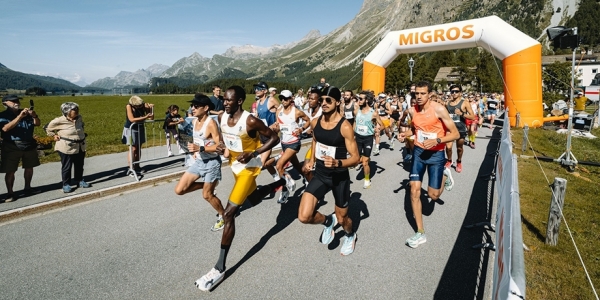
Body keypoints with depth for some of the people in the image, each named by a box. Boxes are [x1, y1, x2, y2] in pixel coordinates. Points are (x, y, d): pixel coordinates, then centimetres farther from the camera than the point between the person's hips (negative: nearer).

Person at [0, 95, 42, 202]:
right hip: (11, 147, -4)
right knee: (10, 171, -1)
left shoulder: (26, 113, 6)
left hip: (29, 145, 4)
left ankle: (27, 188, 28)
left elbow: (37, 123, -3)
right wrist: (20, 116, -31)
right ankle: (10, 193, 8)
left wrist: (34, 116, -25)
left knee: (29, 167, 14)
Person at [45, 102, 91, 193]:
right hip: (67, 148, -5)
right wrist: (54, 135, -4)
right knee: (67, 167, 4)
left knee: (79, 166, 15)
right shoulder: (59, 121, -15)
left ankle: (80, 181, 30)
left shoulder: (79, 118, 0)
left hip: (80, 147, 5)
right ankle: (66, 184, 15)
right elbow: (48, 128, 1)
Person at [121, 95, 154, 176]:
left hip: (140, 129, 5)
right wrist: (145, 117, -37)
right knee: (133, 149, -8)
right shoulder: (129, 106, -20)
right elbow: (132, 119, -30)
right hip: (131, 129, -4)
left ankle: (137, 167, 23)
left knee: (138, 148, 10)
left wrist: (150, 108, -26)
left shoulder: (143, 105, -10)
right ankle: (131, 169, -3)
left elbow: (151, 118, -12)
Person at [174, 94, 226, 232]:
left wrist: (200, 148, -30)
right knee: (179, 190, 3)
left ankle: (223, 216, 27)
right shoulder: (194, 121, 3)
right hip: (198, 161, 8)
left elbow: (220, 147, -23)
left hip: (211, 163, -7)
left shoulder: (211, 123, -21)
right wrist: (195, 151, 7)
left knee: (207, 195, 3)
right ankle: (205, 185, 25)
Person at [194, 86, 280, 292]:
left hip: (249, 167, -8)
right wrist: (226, 148, -1)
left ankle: (220, 268, -6)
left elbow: (274, 138, -19)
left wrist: (253, 153, -29)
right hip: (235, 165, 8)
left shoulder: (251, 121, -25)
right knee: (254, 199, 29)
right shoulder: (222, 117, -4)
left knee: (229, 213, -15)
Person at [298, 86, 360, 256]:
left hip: (340, 177, -4)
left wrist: (337, 163, -36)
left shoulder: (345, 127, -20)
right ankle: (327, 221, 23)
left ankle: (350, 236, 53)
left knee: (341, 219, 15)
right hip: (320, 175, 4)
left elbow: (355, 158, -18)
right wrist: (312, 159, 9)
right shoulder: (315, 122, -4)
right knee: (304, 216, -11)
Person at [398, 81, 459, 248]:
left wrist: (437, 140, -30)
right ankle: (420, 233, 7)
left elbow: (455, 134, -14)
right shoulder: (412, 111, -3)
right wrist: (406, 134, -2)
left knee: (433, 195, 2)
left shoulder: (439, 109, -17)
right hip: (418, 152, 4)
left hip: (436, 154, -3)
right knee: (414, 190, -5)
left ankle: (445, 175, 37)